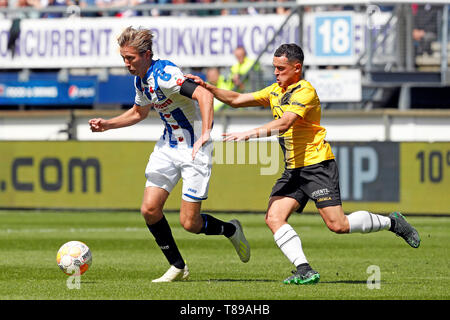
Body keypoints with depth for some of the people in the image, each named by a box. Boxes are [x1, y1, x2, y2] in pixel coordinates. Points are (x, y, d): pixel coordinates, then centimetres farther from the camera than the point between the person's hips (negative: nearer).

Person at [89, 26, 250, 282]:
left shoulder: (164, 74, -24)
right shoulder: (141, 79, 5)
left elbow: (204, 95, -37)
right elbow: (139, 112, 25)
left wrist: (205, 134, -46)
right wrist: (106, 124, 13)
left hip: (194, 149, -8)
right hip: (168, 145, 8)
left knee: (189, 223, -7)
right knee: (150, 209, -4)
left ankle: (231, 230, 24)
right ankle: (178, 267, 11)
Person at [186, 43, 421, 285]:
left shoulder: (305, 91, -14)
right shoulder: (275, 92, 14)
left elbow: (284, 124, -27)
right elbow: (236, 100, 16)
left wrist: (247, 135, -33)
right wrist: (207, 88, 3)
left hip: (317, 165, -8)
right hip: (293, 169, 8)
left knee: (338, 225, -12)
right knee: (273, 218, -13)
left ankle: (392, 222, 10)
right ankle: (304, 271, -15)